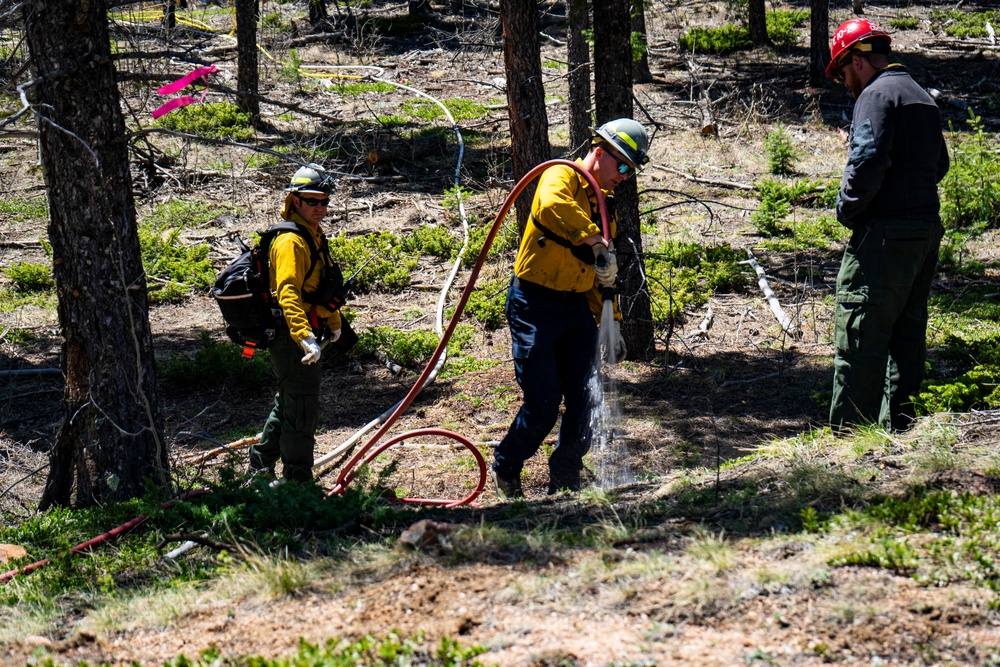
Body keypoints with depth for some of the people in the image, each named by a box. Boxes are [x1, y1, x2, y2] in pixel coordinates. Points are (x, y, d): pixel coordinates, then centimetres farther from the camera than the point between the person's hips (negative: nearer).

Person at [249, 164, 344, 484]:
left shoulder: (314, 236, 15)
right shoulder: (292, 241, -18)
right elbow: (288, 293, -31)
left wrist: (333, 322, 39)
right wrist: (304, 337, -42)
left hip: (302, 336, 10)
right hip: (292, 337, -10)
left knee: (288, 405, 20)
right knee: (303, 409, -4)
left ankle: (260, 468, 32)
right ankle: (297, 480, 5)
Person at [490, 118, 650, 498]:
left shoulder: (603, 206, 17)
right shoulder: (562, 177, -8)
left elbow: (602, 276, 24)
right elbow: (552, 205, -35)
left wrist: (611, 322, 16)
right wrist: (596, 243, -40)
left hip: (577, 309, 7)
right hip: (535, 305, -7)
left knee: (584, 399, 2)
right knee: (543, 404, -7)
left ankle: (565, 483, 16)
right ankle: (505, 468, 17)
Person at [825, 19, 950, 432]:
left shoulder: (877, 94, -10)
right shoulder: (923, 98, 19)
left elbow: (868, 161, -21)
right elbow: (939, 164, 25)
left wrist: (847, 210, -9)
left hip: (885, 233, -9)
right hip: (927, 228, 9)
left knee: (860, 338, -8)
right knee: (906, 332, 13)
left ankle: (848, 433, -9)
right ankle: (898, 428, 17)